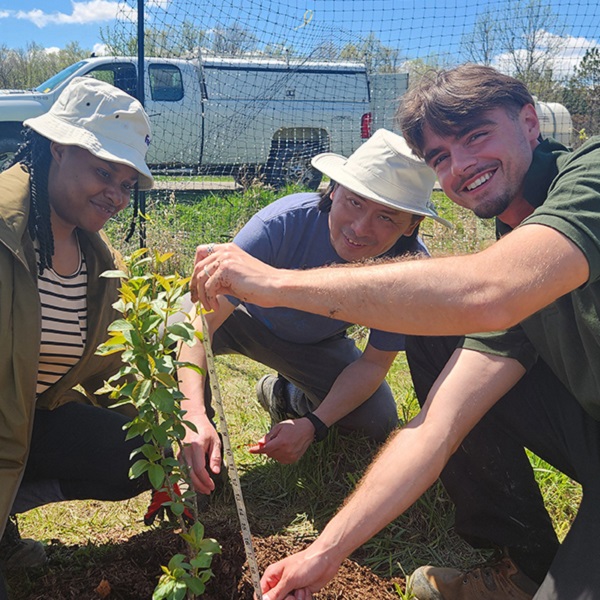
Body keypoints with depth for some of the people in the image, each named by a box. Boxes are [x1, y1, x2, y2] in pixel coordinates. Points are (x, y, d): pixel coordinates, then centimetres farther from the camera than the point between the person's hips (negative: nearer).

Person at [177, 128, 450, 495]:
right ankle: (199, 454, -5)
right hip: (246, 317, -2)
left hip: (319, 343, 3)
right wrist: (194, 413, -54)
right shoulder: (284, 223, -39)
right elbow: (202, 319, -40)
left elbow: (374, 362, -18)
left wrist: (314, 424, -32)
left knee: (380, 424, -15)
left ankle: (287, 395, 16)